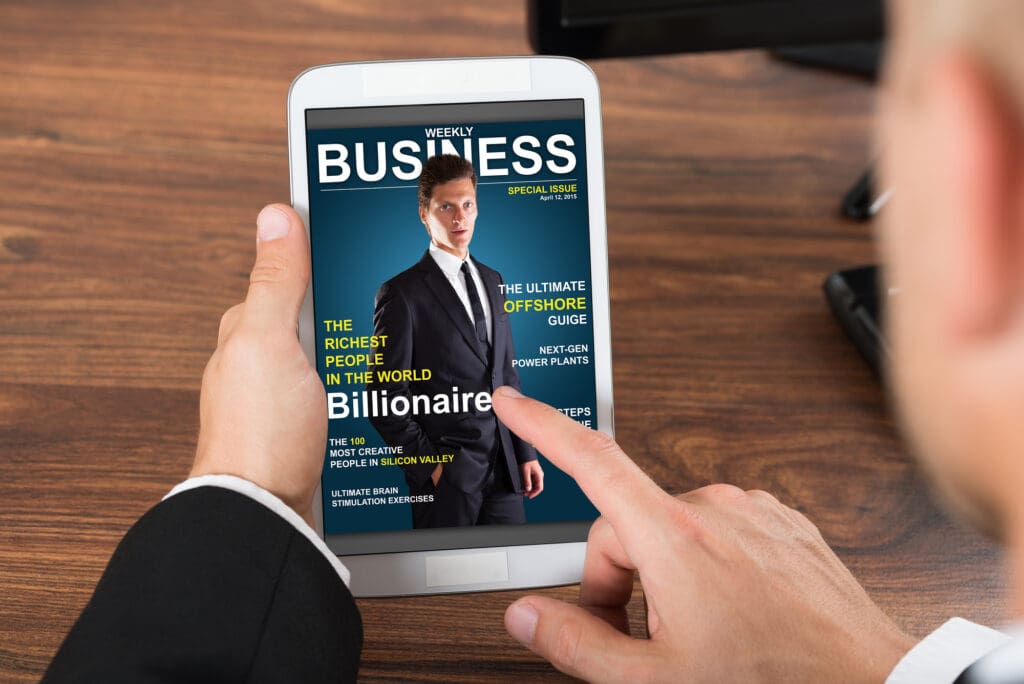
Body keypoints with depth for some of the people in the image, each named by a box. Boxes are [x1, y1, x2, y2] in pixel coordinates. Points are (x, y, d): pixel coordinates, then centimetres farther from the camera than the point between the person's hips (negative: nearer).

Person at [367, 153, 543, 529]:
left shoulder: (491, 280, 11)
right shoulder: (402, 293, -9)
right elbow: (386, 396, -10)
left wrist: (525, 452, 11)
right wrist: (428, 465, -11)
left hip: (505, 468, 6)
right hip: (447, 473, -5)